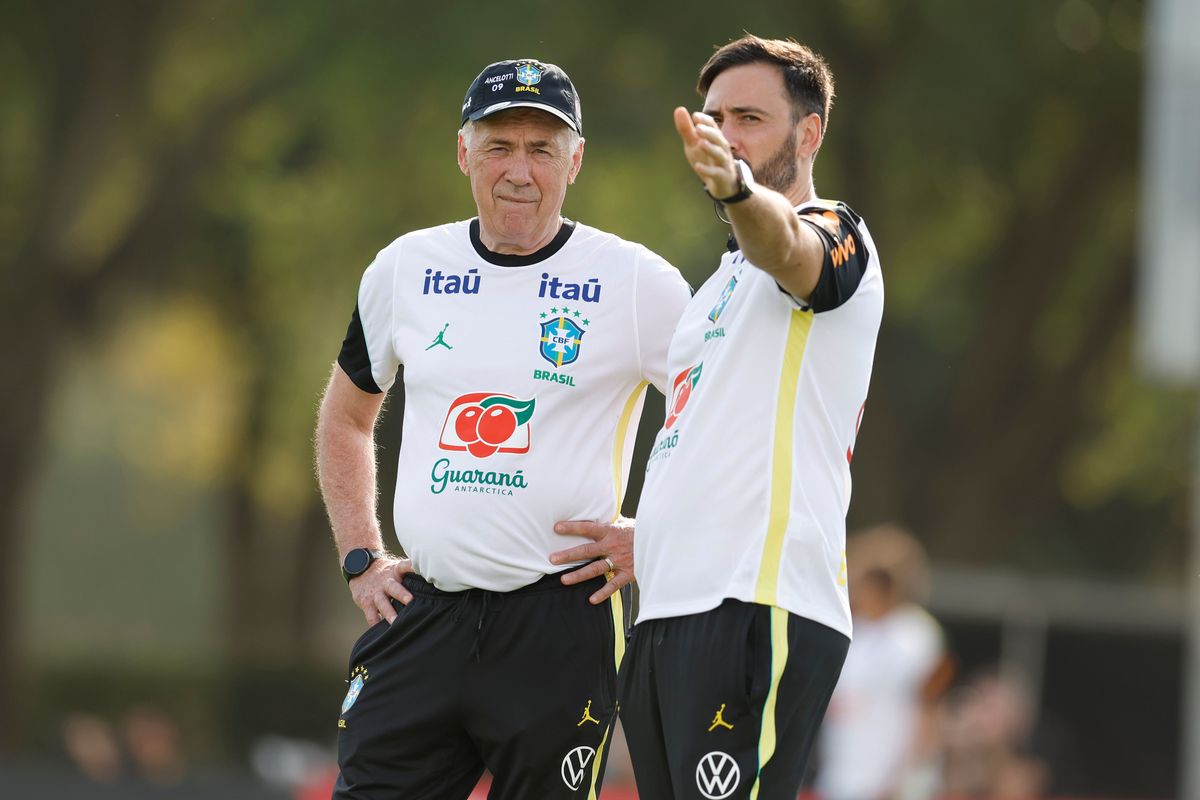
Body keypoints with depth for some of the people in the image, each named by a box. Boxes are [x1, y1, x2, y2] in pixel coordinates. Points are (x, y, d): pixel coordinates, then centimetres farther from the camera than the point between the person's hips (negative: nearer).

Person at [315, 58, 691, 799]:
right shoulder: (406, 269, 10)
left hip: (561, 623, -3)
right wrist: (360, 557, 15)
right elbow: (346, 418, 24)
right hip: (420, 615, 4)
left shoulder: (635, 283, -3)